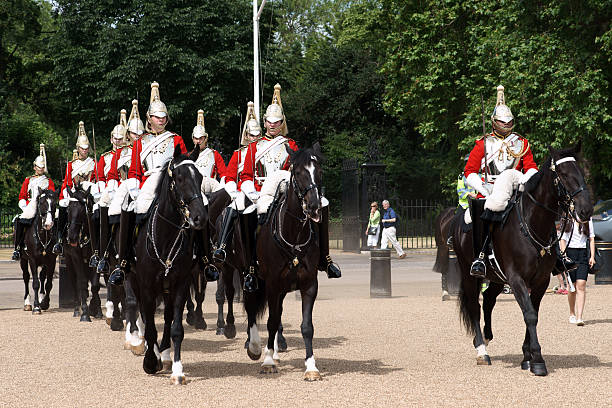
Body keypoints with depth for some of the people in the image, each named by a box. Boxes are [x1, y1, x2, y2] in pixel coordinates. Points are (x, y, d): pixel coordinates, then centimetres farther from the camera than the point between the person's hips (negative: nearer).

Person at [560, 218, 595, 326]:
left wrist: (592, 256, 1)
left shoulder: (588, 219, 8)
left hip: (583, 253, 1)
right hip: (569, 252, -1)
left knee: (581, 285, -12)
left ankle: (579, 317, -18)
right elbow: (562, 239, 0)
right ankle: (572, 314, 23)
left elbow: (591, 238, 10)